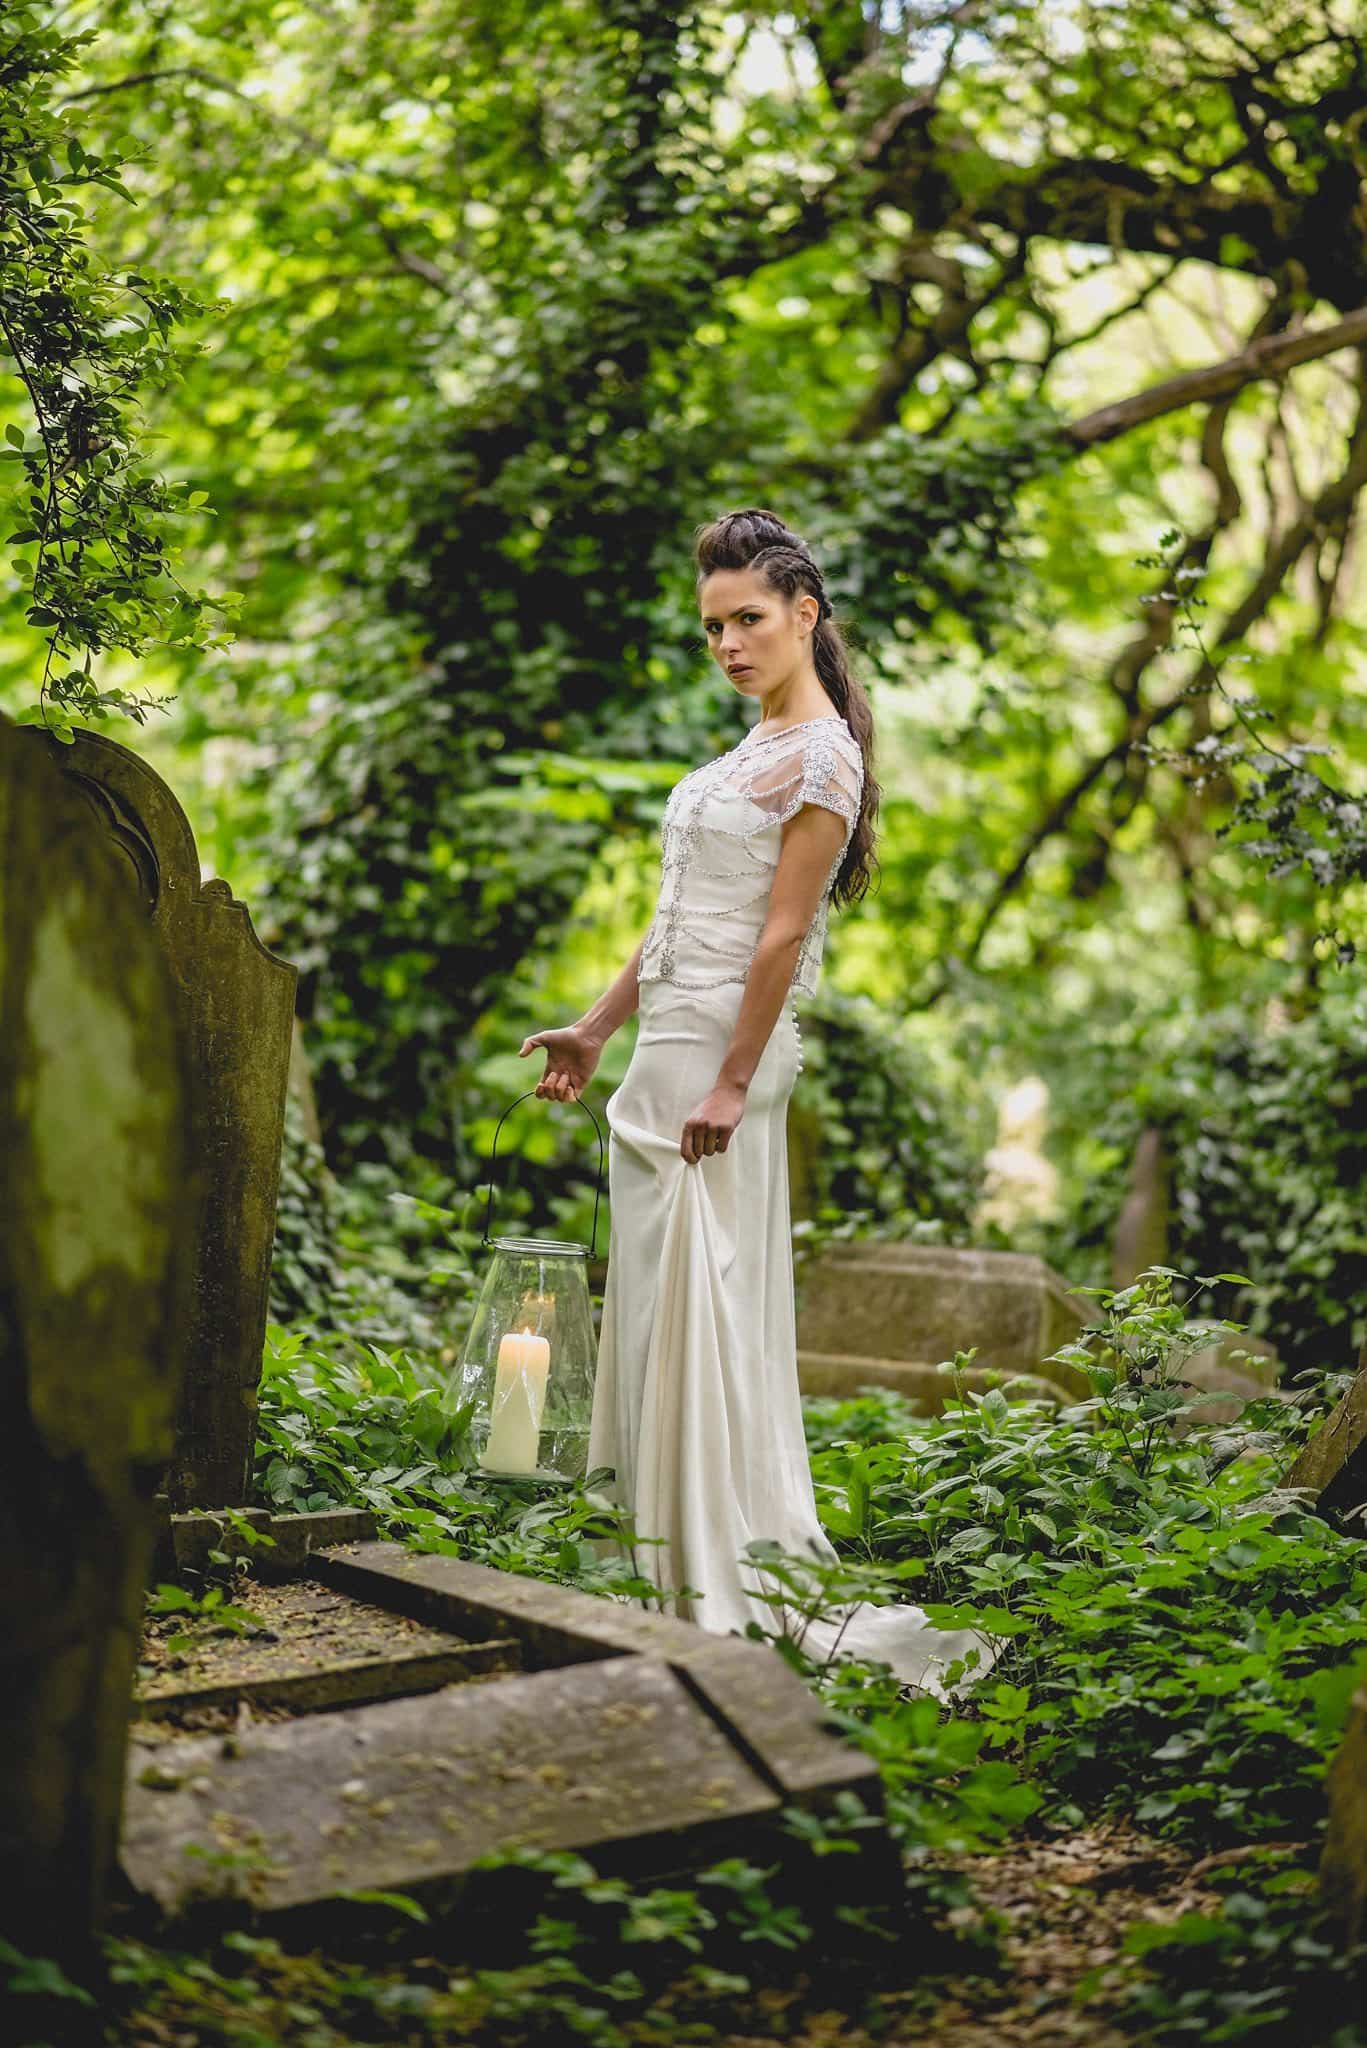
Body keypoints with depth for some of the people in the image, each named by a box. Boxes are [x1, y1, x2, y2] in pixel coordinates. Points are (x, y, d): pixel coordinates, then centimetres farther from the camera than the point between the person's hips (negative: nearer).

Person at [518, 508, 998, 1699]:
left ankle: (736, 1577, 0)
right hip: (669, 1047, 9)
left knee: (704, 1305, -7)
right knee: (656, 1299, 11)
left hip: (726, 1053, -9)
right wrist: (596, 1029, 20)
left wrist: (731, 1083, -20)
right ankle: (669, 1548, 18)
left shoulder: (821, 756, -10)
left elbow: (781, 936, -16)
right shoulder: (758, 750, 18)